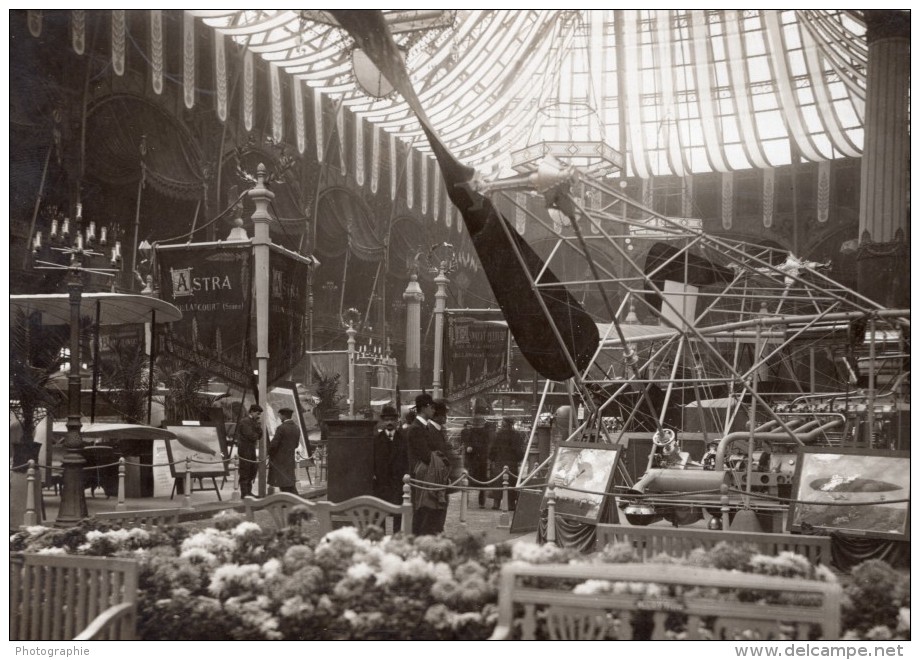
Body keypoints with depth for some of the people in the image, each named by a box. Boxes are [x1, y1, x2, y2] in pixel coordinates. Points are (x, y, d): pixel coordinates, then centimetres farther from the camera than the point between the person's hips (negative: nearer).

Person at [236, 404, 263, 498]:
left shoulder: (254, 422, 17)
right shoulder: (245, 421, -13)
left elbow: (259, 435, 9)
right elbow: (251, 436, -21)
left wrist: (259, 424, -4)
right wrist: (257, 435, 1)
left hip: (251, 449, 9)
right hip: (245, 450, -9)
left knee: (254, 469, 11)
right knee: (244, 471, -5)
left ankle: (248, 491, 19)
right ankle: (244, 493, -1)